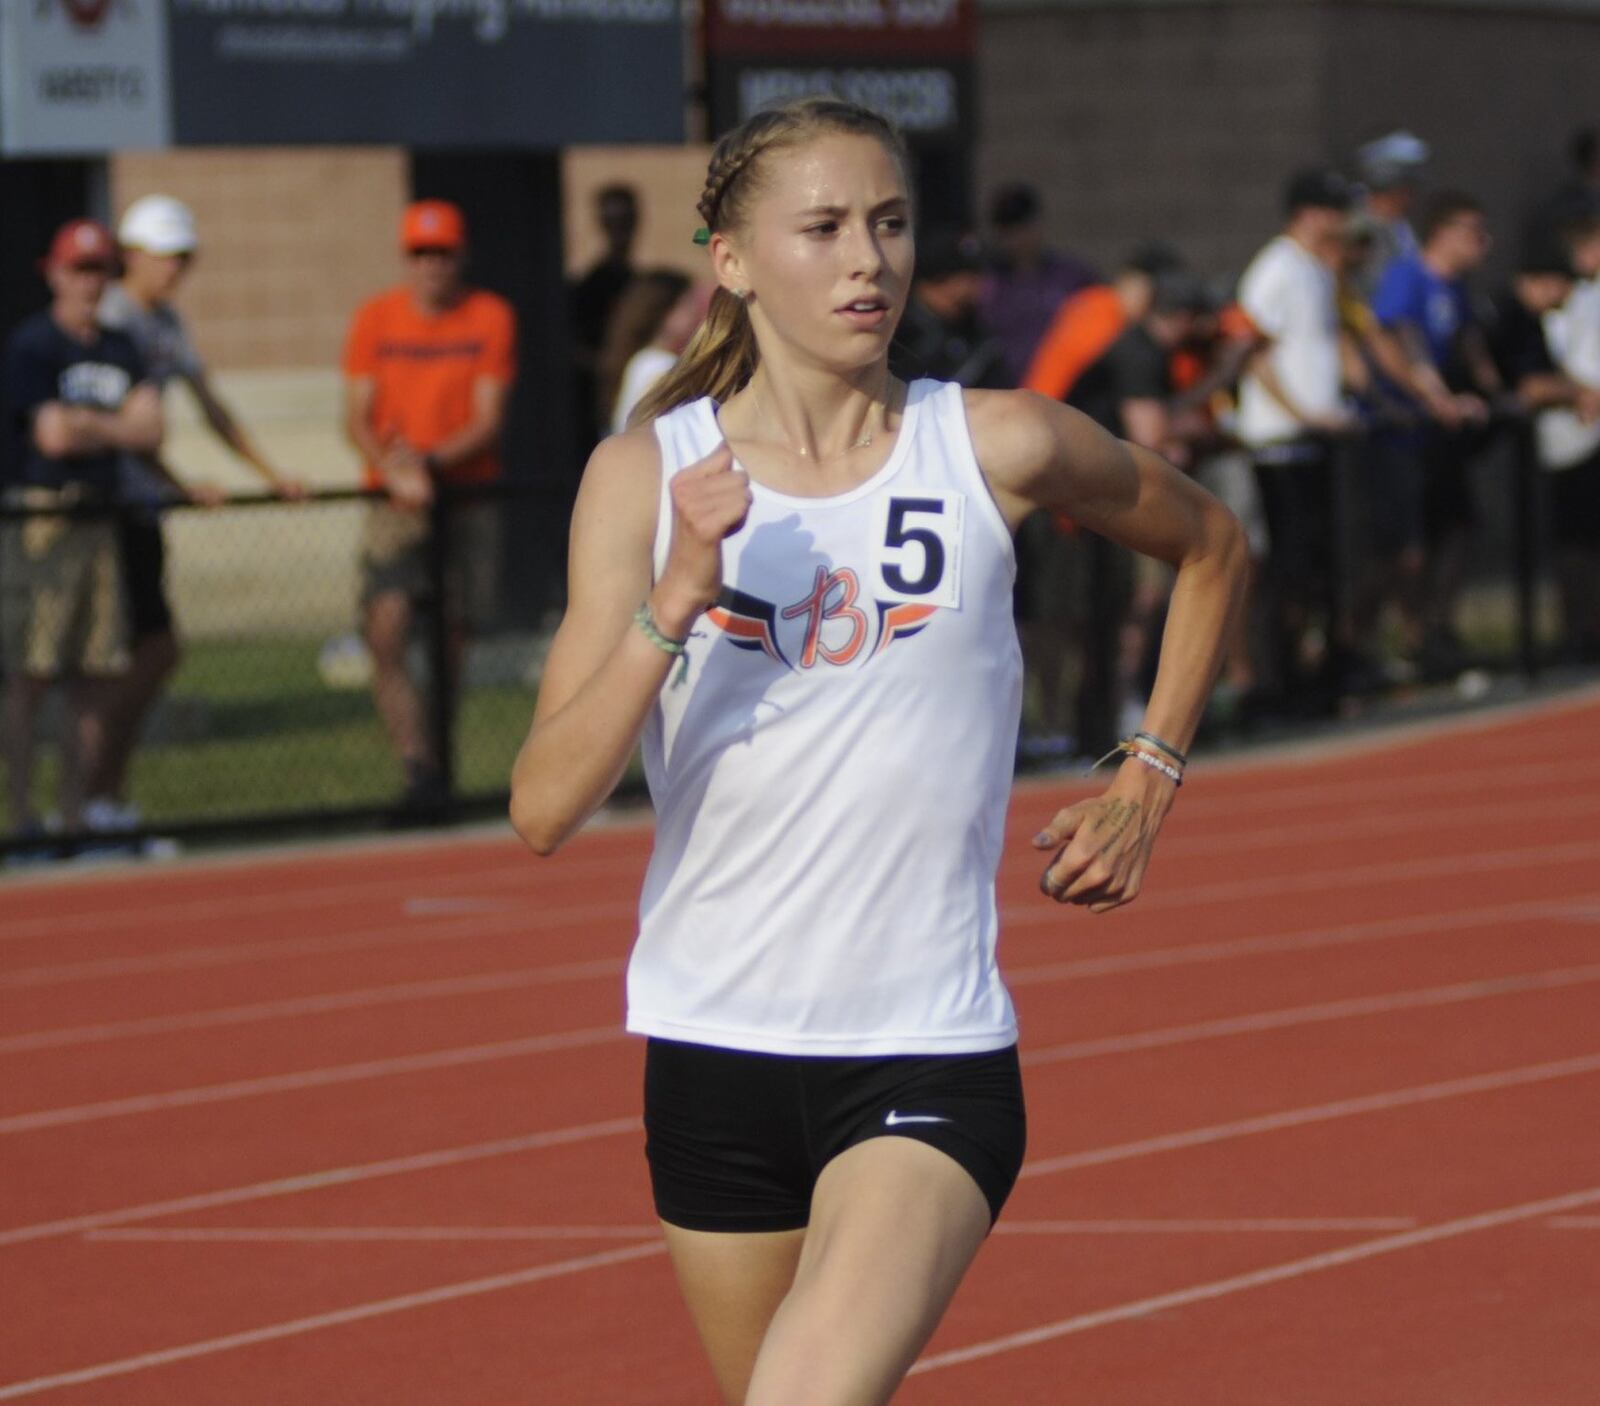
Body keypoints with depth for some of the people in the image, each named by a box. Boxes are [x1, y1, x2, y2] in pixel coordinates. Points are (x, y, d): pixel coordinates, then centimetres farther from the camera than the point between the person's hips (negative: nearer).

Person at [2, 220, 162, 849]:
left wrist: (87, 427, -7)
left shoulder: (120, 350, 16)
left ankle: (77, 814, 11)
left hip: (101, 524, 7)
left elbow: (150, 430, 5)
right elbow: (52, 435, -14)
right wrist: (116, 426, 1)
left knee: (95, 677, 6)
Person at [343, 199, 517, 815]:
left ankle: (438, 760, 15)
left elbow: (489, 422, -4)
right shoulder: (375, 319, 4)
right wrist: (396, 471, -19)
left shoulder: (491, 318, 1)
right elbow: (357, 418, 0)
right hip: (395, 502, 0)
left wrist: (430, 460, -20)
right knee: (386, 631, -18)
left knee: (453, 641, 2)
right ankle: (420, 769, -23)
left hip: (468, 494, 0)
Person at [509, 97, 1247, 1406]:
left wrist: (1147, 782, 13)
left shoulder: (997, 449, -3)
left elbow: (1208, 544, 18)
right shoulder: (645, 475, -3)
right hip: (713, 1043, 3)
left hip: (932, 1054, -3)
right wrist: (679, 599, -22)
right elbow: (544, 806, -11)